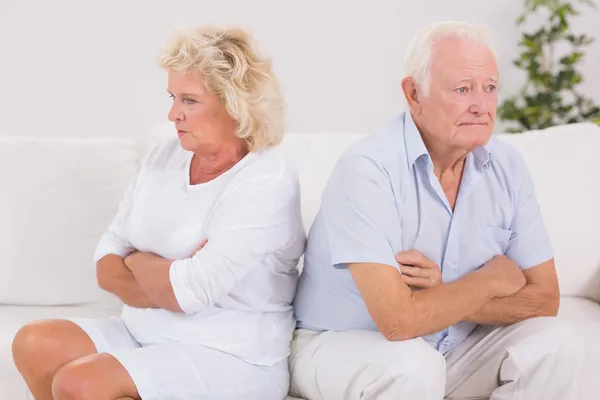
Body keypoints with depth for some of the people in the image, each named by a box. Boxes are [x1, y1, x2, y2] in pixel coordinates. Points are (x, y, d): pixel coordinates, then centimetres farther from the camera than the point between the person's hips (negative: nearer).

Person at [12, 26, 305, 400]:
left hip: (229, 356, -7)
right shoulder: (165, 156, 5)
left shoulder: (268, 181, -17)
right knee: (34, 345, -11)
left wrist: (138, 260, -4)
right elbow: (107, 266, 4)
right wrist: (165, 282, -15)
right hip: (146, 334, 7)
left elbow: (187, 291, -24)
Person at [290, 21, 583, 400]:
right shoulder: (368, 169, -24)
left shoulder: (506, 166, -6)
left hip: (454, 347, 6)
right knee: (413, 367, -35)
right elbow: (399, 320, -31)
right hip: (342, 345, -5)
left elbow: (545, 299, -6)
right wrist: (491, 280, -15)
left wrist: (444, 297, -22)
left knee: (556, 342, -14)